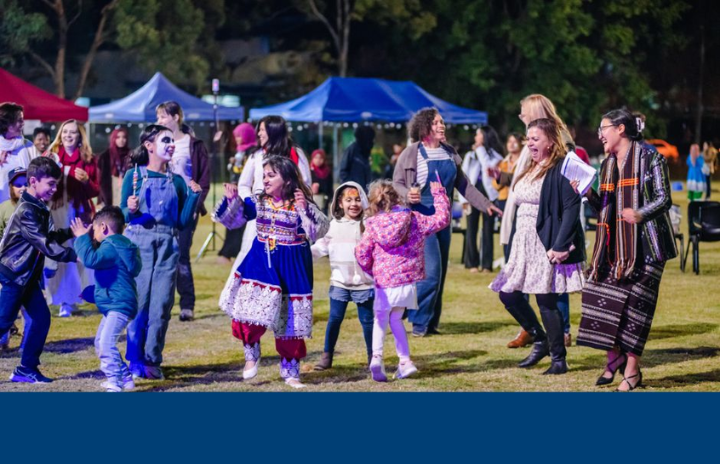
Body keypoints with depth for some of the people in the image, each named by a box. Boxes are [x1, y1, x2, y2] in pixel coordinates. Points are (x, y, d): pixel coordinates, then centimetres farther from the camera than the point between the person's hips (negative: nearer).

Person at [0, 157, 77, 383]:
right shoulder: (26, 212, -22)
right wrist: (74, 255, -27)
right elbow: (45, 245, -26)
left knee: (41, 317, 5)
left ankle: (26, 369, 11)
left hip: (27, 275, 9)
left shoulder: (39, 208, 8)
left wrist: (71, 232, -3)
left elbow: (50, 236, 13)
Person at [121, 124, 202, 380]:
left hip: (168, 246, 3)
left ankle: (152, 360, 8)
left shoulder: (177, 181, 11)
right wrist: (130, 210, -20)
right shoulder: (134, 175, 2)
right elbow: (123, 215, 2)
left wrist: (194, 196, -2)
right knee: (139, 302, -5)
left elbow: (183, 222, 8)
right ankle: (135, 361, 4)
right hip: (138, 242, -3)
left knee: (162, 305, 0)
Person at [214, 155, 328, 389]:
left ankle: (290, 371, 19)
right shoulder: (257, 203, 0)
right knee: (250, 309, -11)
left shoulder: (301, 205, -10)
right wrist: (231, 200, -11)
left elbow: (318, 231, -19)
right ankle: (251, 355, 16)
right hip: (261, 263, 2)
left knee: (289, 320, 6)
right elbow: (230, 220, 6)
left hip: (291, 267, -2)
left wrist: (305, 210, -31)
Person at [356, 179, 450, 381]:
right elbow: (442, 219, 5)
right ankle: (405, 360, 12)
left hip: (384, 282, -2)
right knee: (395, 319, 19)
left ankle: (376, 356, -11)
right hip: (408, 281, 2)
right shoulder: (414, 219, -1)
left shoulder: (373, 224, -3)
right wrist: (439, 194, 17)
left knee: (380, 320, 12)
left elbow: (362, 253, -2)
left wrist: (370, 270, 18)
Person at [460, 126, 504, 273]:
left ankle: (486, 264, 1)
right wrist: (464, 198, 0)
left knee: (488, 229, -1)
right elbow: (464, 177, 10)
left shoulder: (495, 155, 8)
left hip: (488, 194, -2)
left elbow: (489, 167, -12)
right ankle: (472, 263, 5)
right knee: (471, 229, 0)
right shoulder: (470, 155, 15)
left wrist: (480, 150, -3)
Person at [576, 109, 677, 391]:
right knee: (604, 298, 0)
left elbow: (664, 198, -8)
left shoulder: (650, 158, -5)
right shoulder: (607, 165, 15)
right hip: (615, 245, 6)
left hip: (644, 245, -6)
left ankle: (632, 370, 0)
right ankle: (614, 358, 16)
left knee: (635, 303, -6)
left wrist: (641, 213, -24)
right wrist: (589, 194, 0)